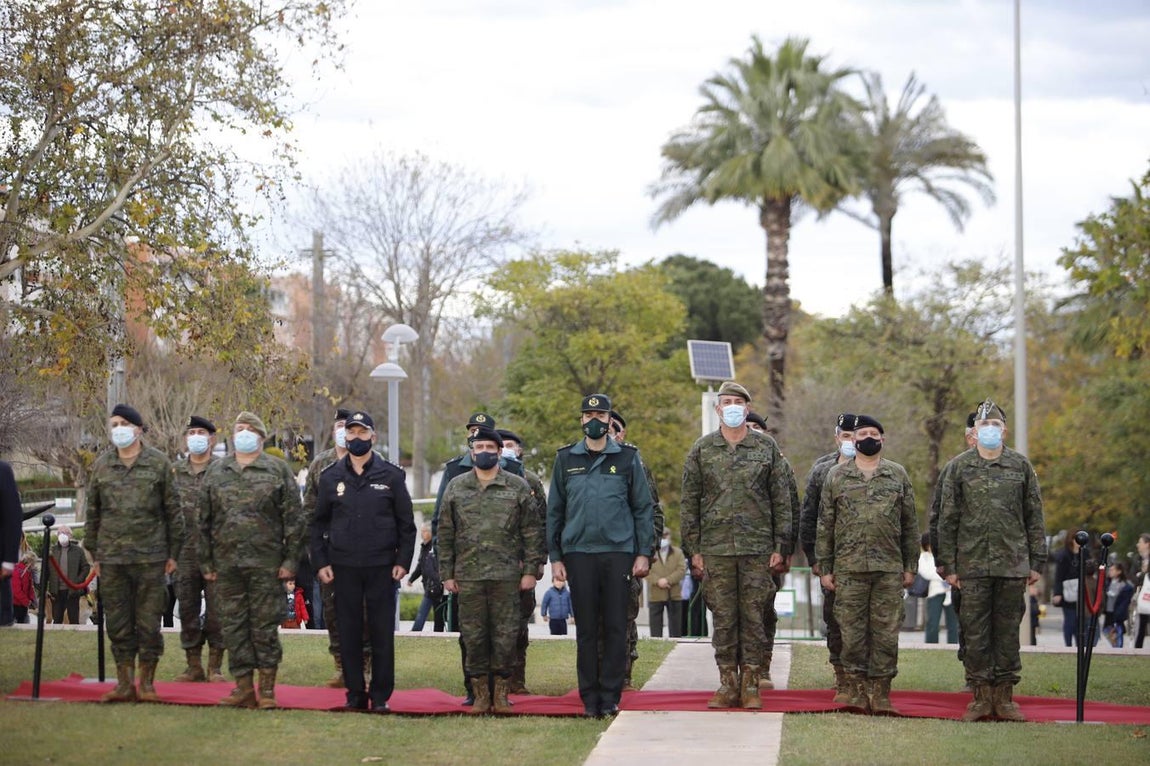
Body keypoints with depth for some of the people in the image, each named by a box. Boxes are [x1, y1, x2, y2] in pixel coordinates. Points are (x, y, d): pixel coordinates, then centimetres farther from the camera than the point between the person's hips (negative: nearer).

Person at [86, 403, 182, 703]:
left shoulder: (158, 463, 2)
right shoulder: (101, 466, 9)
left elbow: (172, 510, 5)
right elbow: (92, 513, 13)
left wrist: (173, 553, 2)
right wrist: (94, 555, 10)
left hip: (150, 556, -2)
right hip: (112, 558, 2)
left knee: (149, 623, 1)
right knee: (118, 623, 5)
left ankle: (147, 682, 10)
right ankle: (124, 684, 11)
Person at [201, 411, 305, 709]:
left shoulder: (278, 470, 3)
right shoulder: (216, 471, 12)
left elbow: (294, 519, 0)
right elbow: (204, 520, 14)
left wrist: (290, 560, -6)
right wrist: (206, 562, 8)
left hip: (265, 563, -3)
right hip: (227, 562, 3)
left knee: (265, 624, -1)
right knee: (233, 625, 5)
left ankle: (267, 688, 6)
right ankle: (244, 686, 11)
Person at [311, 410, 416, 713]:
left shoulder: (391, 476, 2)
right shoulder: (331, 477, 7)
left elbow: (406, 523, 4)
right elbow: (318, 523, 11)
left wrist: (403, 561, -4)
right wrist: (320, 562, 3)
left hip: (382, 567, -1)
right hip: (344, 568, 2)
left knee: (382, 632, 1)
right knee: (349, 633, 4)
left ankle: (380, 695, 7)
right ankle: (355, 694, 12)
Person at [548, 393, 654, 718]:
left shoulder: (627, 458, 6)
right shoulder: (566, 459, 9)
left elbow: (644, 508, 5)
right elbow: (554, 511, 11)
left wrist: (643, 553, -1)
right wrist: (555, 557, 5)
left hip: (619, 552, -1)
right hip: (578, 553, 1)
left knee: (616, 628, -1)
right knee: (586, 629, 3)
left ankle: (610, 696, 5)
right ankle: (589, 698, 8)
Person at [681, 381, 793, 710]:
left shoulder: (767, 448, 6)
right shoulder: (702, 449, 7)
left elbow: (782, 501, 6)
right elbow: (689, 503, 7)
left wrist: (780, 547, -1)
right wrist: (694, 549, 1)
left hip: (757, 548, -1)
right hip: (716, 547, 1)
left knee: (754, 617, 0)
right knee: (723, 618, 3)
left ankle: (751, 685, 6)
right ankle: (728, 685, 9)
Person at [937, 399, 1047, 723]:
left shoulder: (1021, 466, 7)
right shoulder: (960, 467, 4)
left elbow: (1035, 517, 9)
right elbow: (947, 520, 5)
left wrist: (1036, 562, 3)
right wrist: (948, 565, 0)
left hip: (1013, 563, 1)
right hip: (972, 565, 0)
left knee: (1008, 632, 4)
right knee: (975, 633, 1)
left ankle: (1005, 698, 11)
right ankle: (981, 698, 7)